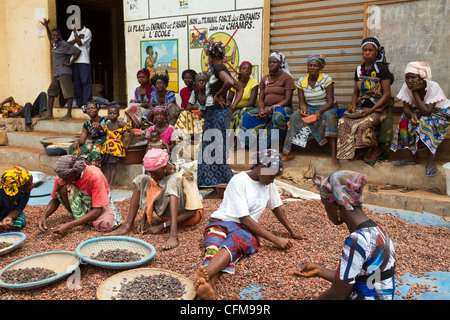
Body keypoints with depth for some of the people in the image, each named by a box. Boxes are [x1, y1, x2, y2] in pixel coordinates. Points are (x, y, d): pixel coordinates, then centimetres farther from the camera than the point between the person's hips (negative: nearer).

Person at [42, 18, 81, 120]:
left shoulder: (64, 45, -8)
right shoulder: (54, 44, 16)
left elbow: (78, 51, -14)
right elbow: (50, 39, 41)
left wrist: (70, 63, -11)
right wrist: (46, 27, 38)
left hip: (64, 72, -10)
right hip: (56, 73, 10)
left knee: (68, 93, -9)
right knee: (51, 92, 9)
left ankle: (69, 114, -8)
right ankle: (49, 114, 13)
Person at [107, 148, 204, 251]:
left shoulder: (184, 177, -24)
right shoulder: (160, 174, -6)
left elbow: (191, 212, -26)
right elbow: (151, 199, 6)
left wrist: (163, 226, -29)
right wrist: (144, 218, -11)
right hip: (169, 213, 7)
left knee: (172, 183, -36)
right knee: (141, 179, -6)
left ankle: (173, 234, -50)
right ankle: (128, 226, -15)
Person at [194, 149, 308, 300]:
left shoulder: (269, 184, 11)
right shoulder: (239, 181, -11)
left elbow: (277, 208, 27)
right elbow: (245, 219, -14)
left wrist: (293, 232, 29)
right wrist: (275, 239, -15)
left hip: (246, 230, 2)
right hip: (221, 222, -2)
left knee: (232, 244, -36)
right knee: (214, 246, -39)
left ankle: (204, 276, -66)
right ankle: (208, 285, -70)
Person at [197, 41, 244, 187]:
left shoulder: (218, 68, -11)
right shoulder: (222, 69, 18)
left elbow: (230, 82, -32)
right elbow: (240, 89, 22)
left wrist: (218, 95, -17)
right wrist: (232, 107, 12)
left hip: (217, 114, -10)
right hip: (214, 113, 10)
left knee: (216, 149, -4)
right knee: (209, 148, 15)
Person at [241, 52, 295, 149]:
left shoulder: (287, 78, -1)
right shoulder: (264, 79, 15)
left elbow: (287, 100, -9)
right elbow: (261, 99, 11)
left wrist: (271, 108, -19)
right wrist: (261, 109, -13)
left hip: (282, 107, -5)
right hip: (266, 108, 5)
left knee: (277, 117, -40)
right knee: (248, 115, -21)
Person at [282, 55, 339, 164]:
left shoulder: (326, 79, -9)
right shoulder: (301, 81, 1)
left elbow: (330, 101, -15)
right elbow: (302, 101, -1)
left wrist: (320, 111, -35)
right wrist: (303, 109, -26)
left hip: (326, 108, -3)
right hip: (309, 108, 3)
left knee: (329, 116, -37)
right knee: (295, 116, -26)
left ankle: (333, 155, -40)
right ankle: (288, 152, -24)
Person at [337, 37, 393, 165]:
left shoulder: (382, 68, -5)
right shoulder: (359, 70, 13)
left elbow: (386, 93, -10)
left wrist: (371, 110, -21)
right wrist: (353, 106, -5)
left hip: (379, 108, -5)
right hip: (362, 107, 5)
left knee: (364, 124, -33)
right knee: (343, 122, -22)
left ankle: (376, 149, -5)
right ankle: (360, 150, -7)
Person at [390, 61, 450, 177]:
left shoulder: (433, 87, -29)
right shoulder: (406, 86, -15)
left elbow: (427, 112, -35)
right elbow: (406, 107, -14)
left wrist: (415, 92, -36)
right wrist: (412, 114, -37)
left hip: (441, 113, -5)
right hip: (420, 113, 5)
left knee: (425, 122, -34)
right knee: (406, 120, -22)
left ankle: (431, 160, -26)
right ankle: (413, 156, -12)